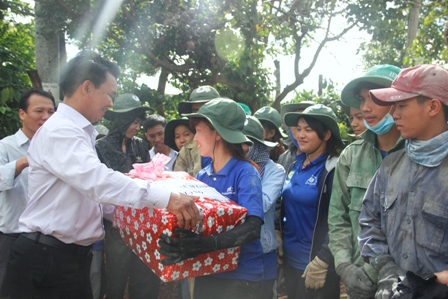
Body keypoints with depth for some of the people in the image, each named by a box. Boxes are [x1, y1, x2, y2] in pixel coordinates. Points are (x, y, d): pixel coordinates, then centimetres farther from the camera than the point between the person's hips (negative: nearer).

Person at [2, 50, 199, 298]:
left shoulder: (74, 131, 15)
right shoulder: (60, 131, -18)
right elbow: (97, 180, -34)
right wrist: (165, 197, -40)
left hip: (68, 256, 9)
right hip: (47, 260, -9)